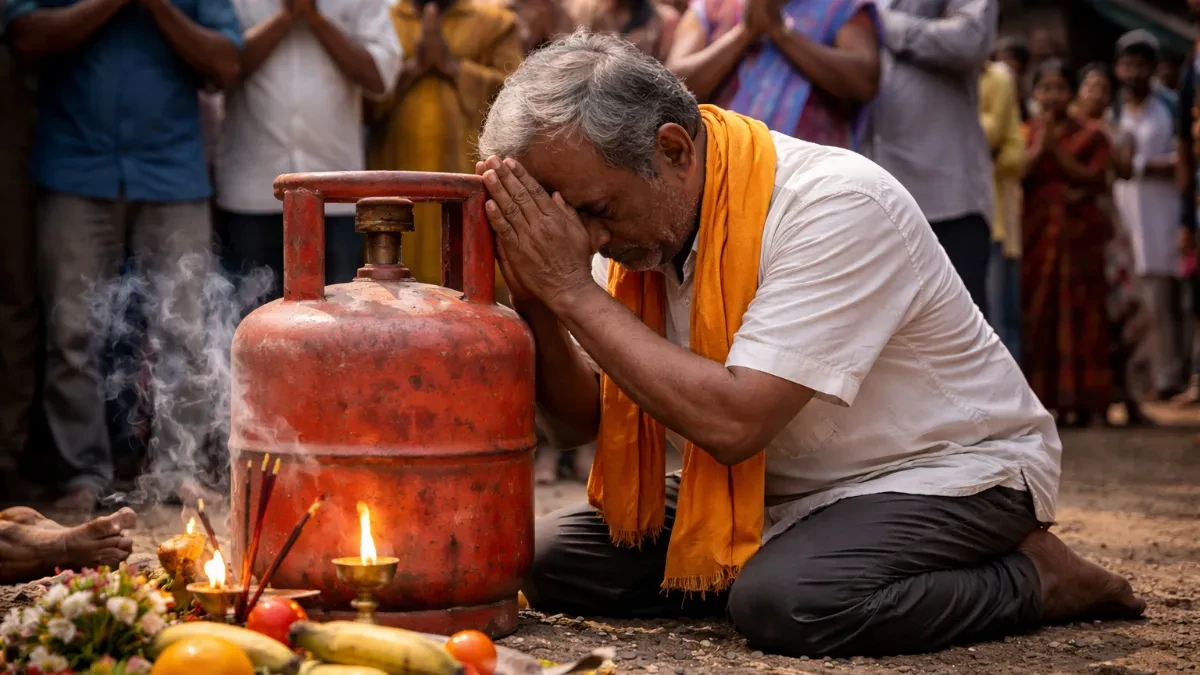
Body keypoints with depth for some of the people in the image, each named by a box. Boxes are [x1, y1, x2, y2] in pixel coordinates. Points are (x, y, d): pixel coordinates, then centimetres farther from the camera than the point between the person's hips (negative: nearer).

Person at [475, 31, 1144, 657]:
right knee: (554, 559, -6)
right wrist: (536, 294, -20)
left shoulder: (837, 205, -28)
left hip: (950, 474, -7)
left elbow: (733, 422, -35)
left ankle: (1036, 579, -9)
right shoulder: (642, 213, -5)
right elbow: (587, 412, -2)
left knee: (783, 600, -36)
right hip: (776, 491, 7)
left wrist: (575, 290, -29)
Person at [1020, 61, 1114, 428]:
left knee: (1077, 316, -4)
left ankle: (1077, 401, -5)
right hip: (1036, 233, 1)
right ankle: (1036, 398, -4)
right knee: (1036, 316, -4)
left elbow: (1095, 180, -4)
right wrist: (1038, 149, -12)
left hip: (1078, 234, -1)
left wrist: (1057, 151, -10)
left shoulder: (1090, 136, 7)